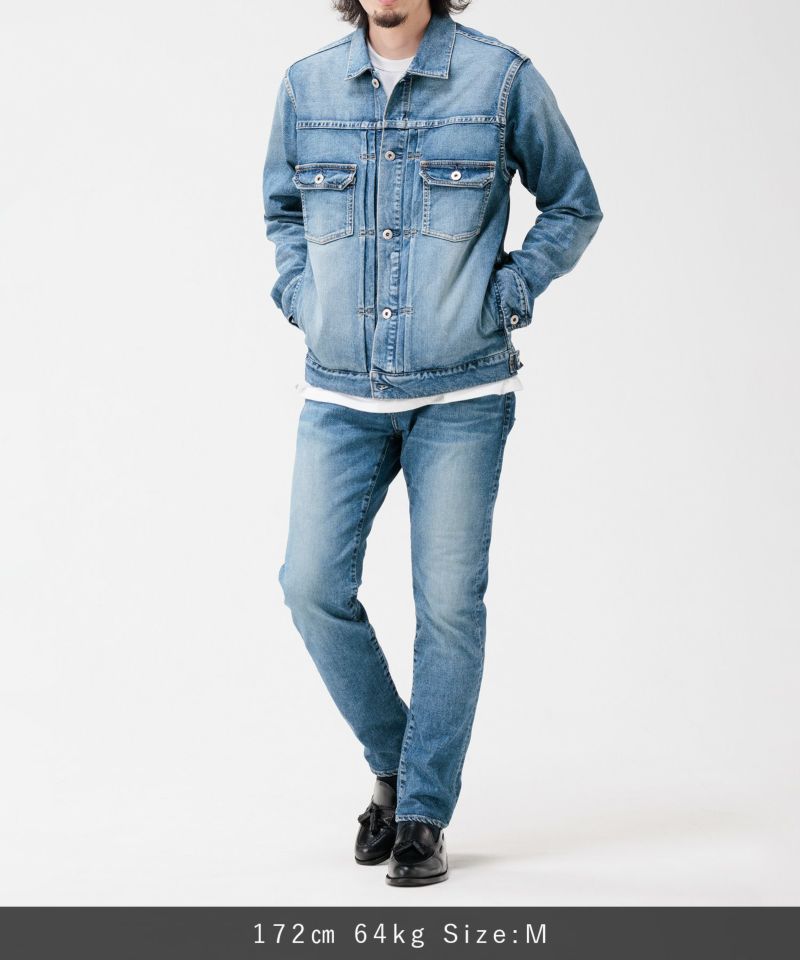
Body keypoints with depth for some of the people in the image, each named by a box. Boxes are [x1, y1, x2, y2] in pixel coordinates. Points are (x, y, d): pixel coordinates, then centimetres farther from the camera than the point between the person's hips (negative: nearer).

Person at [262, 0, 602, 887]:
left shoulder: (501, 78, -4)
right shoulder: (306, 85, 5)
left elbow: (573, 207, 7)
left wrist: (505, 297, -3)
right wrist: (299, 296, 8)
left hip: (462, 393, -3)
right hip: (339, 392, 3)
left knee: (448, 604, 0)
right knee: (314, 587, -3)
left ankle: (423, 814, 14)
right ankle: (393, 762, 21)